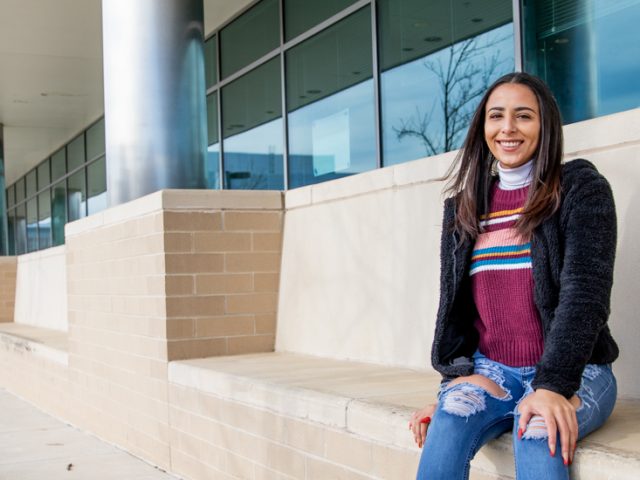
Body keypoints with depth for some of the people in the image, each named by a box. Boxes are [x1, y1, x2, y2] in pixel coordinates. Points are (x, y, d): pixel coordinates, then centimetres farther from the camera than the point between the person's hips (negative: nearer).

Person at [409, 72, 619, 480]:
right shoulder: (464, 206, 12)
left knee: (538, 433, -35)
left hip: (573, 371, -3)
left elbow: (586, 289, -12)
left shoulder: (581, 188, -2)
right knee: (447, 423, -30)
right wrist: (457, 382, -2)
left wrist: (553, 385, -24)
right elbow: (453, 303, 13)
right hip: (490, 369, 3)